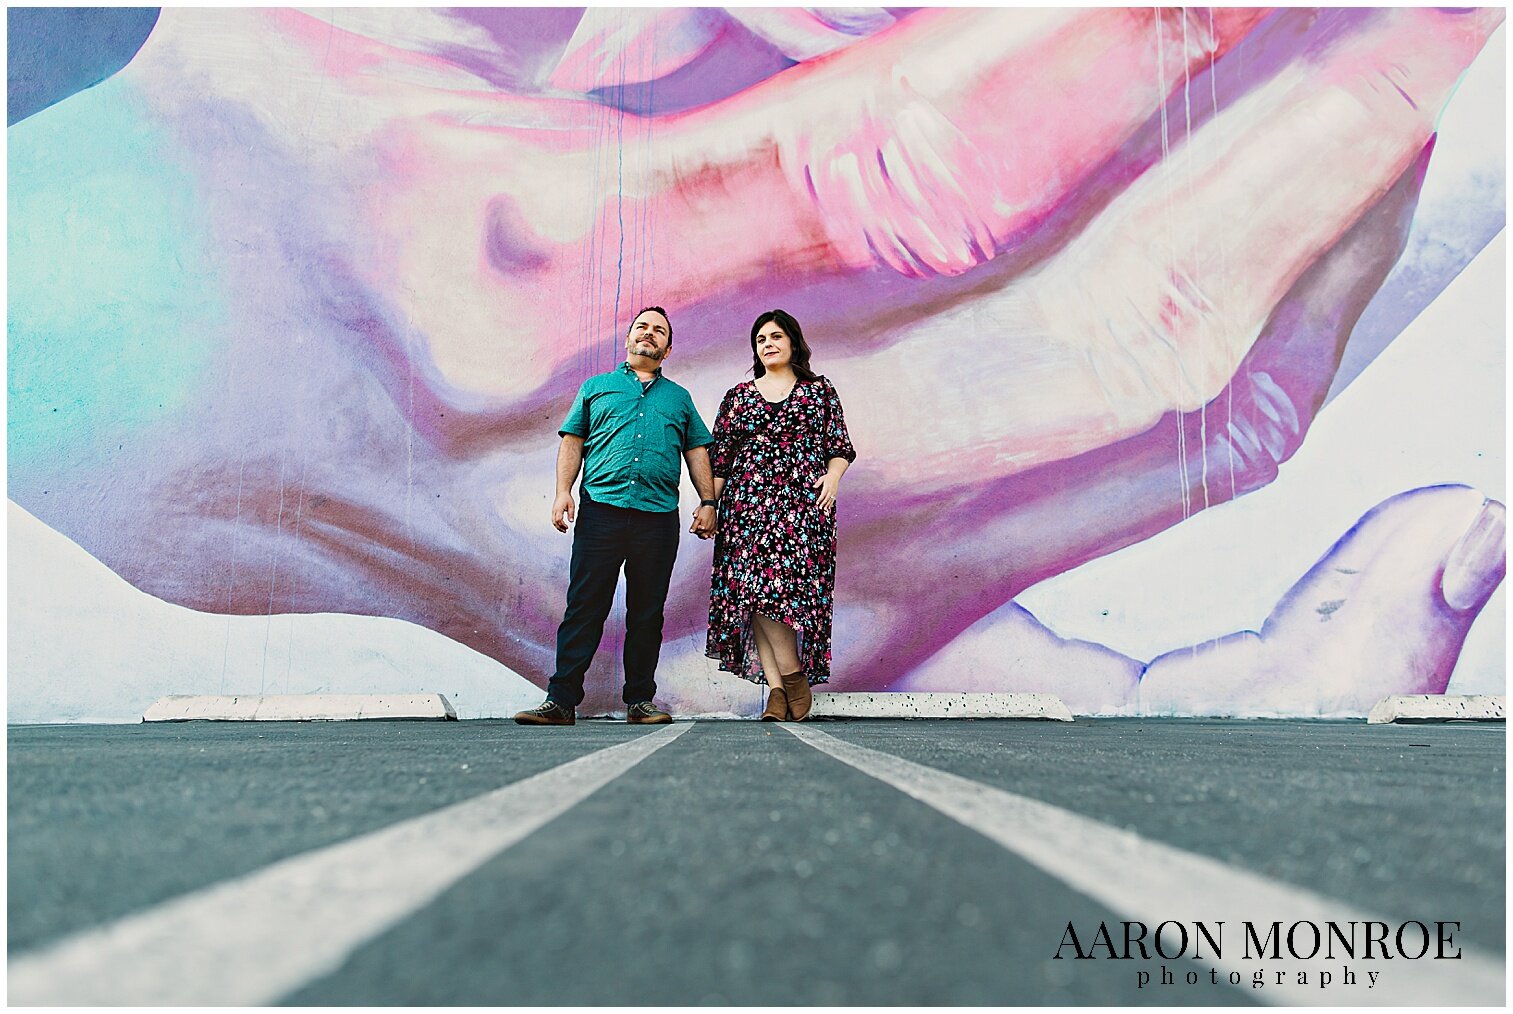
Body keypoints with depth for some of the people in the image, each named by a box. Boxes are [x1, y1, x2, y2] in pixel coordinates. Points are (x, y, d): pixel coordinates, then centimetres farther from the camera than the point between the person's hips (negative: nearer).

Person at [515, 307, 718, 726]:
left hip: (659, 518, 2)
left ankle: (640, 700, 11)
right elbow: (572, 442, 12)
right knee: (584, 609, -5)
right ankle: (561, 699, -3)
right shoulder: (596, 388, 17)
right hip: (601, 513, -1)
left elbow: (697, 452, 18)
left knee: (647, 613, 4)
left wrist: (708, 502, 7)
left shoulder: (679, 398, 21)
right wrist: (563, 492, -1)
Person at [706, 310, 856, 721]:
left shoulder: (820, 391, 14)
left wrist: (832, 477, -9)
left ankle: (789, 678, -6)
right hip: (748, 502, 2)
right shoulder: (737, 396, 18)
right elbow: (719, 458, 14)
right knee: (754, 588, -10)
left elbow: (840, 447, 11)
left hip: (802, 501, -2)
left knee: (766, 586, -18)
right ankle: (783, 687, -7)